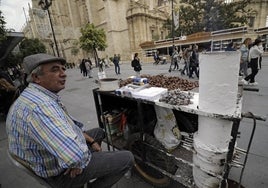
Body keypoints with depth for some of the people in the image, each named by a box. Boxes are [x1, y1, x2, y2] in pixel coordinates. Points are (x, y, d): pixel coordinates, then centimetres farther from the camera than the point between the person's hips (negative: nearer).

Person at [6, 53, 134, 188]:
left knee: (99, 132, 26)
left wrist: (90, 141, 3)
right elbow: (77, 156, -44)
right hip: (61, 173, -9)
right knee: (127, 158, -4)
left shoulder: (40, 97, 1)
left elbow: (68, 125, 9)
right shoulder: (39, 106, -35)